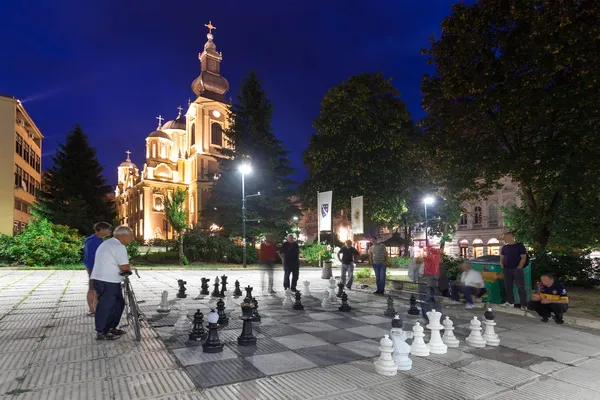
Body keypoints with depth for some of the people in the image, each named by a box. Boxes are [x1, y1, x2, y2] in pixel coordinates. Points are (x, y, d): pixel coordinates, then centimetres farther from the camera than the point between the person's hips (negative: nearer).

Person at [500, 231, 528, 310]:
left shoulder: (519, 246, -3)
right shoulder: (504, 247, 11)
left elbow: (523, 258, -7)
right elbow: (501, 258, 17)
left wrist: (519, 268, -13)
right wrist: (503, 267, 4)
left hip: (517, 269, -5)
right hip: (507, 270, 5)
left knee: (521, 287, -4)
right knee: (508, 286, 9)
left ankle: (523, 304, -1)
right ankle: (510, 302, 19)